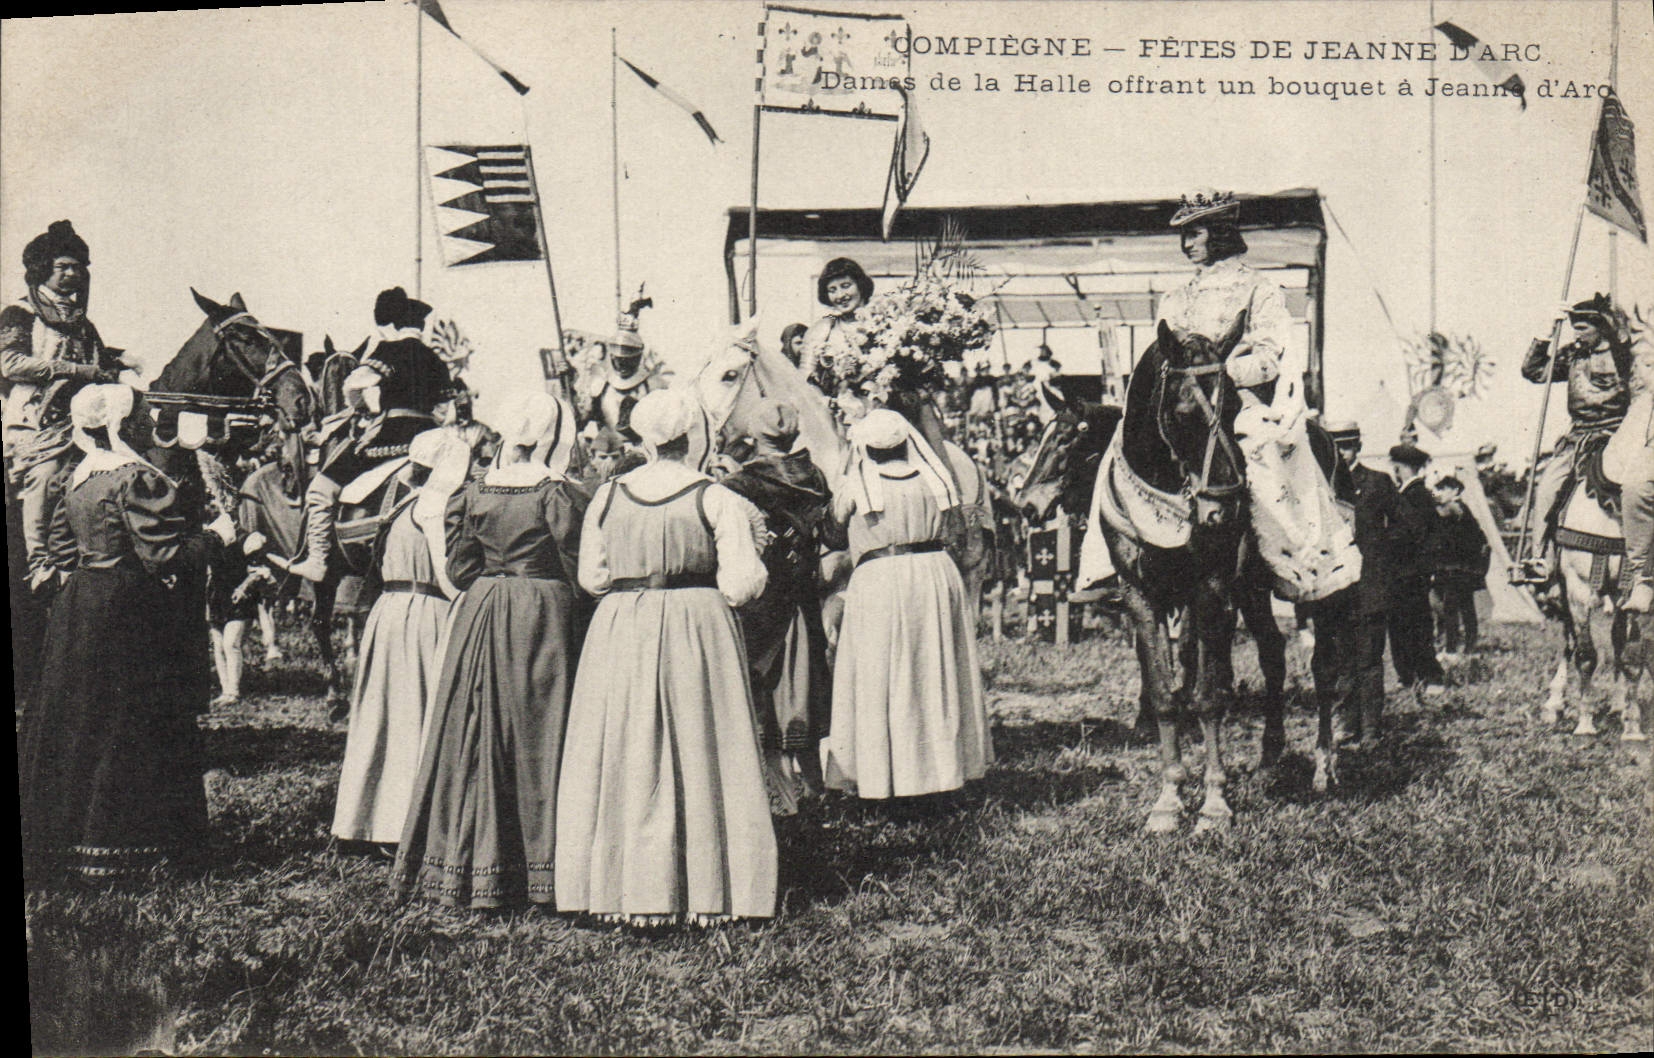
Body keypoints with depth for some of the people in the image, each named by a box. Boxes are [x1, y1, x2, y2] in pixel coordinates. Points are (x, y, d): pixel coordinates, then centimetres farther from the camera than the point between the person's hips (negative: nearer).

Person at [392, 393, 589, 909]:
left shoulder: (474, 494, 3)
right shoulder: (560, 495, -10)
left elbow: (461, 569, 4)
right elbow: (577, 571, -10)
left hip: (480, 616, 4)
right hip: (543, 618, -4)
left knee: (475, 736, 9)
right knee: (538, 736, 2)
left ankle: (466, 864, 16)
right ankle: (540, 863, 6)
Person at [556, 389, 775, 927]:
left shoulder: (607, 496, 3)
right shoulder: (717, 499, -6)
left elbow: (591, 577, 7)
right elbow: (740, 585, -9)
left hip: (619, 632, 3)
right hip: (698, 627, -2)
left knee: (623, 758, 9)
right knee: (701, 755, 5)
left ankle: (627, 889, 12)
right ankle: (705, 892, 8)